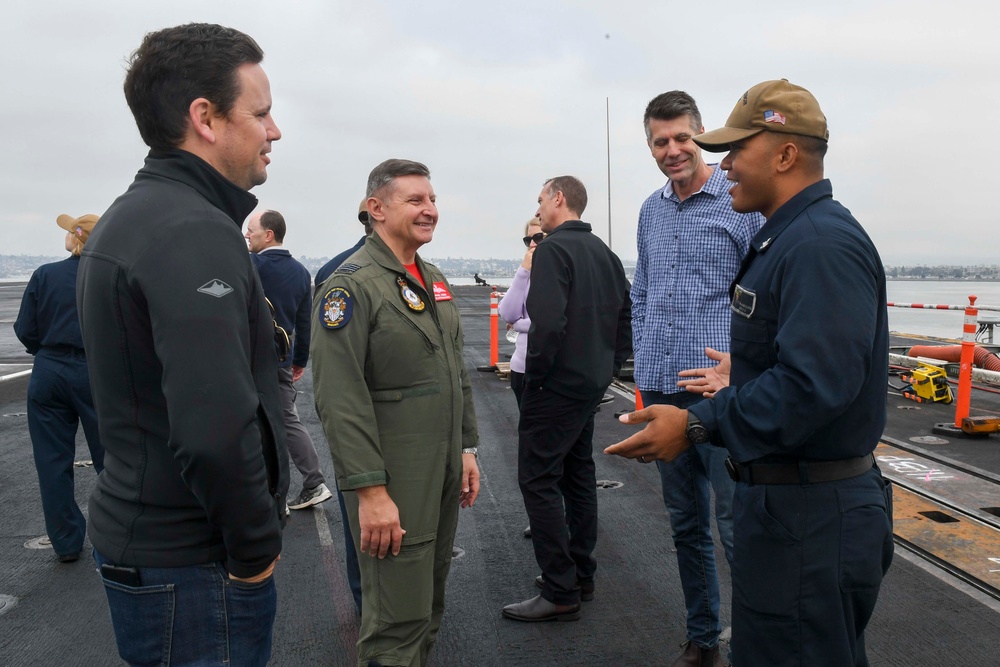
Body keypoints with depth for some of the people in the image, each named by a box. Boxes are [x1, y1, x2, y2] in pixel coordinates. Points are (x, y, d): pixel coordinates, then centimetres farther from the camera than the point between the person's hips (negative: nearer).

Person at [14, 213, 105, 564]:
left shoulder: (45, 275, -5)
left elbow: (25, 331, -2)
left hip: (49, 374, 1)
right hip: (96, 375, -1)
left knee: (53, 461, 11)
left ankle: (67, 541, 18)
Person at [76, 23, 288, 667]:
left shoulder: (126, 219, 10)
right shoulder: (197, 233, -22)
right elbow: (217, 431, -32)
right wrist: (257, 547, -16)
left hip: (136, 535, 10)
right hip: (193, 565, -9)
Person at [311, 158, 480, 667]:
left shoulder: (434, 279, 12)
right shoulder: (351, 285, -14)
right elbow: (340, 399, -20)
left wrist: (467, 449, 15)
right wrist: (369, 491, -22)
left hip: (444, 473, 8)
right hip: (393, 486, -8)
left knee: (430, 606, 19)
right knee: (398, 624, 2)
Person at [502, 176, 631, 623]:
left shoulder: (553, 249, -14)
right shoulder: (605, 253, 13)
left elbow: (548, 322, -26)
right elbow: (625, 319, 17)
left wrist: (535, 374, -14)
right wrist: (608, 368, 17)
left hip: (556, 385, -9)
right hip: (592, 384, 9)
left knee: (538, 480, -3)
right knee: (578, 476, 16)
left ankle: (560, 593, 0)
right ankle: (581, 576, 26)